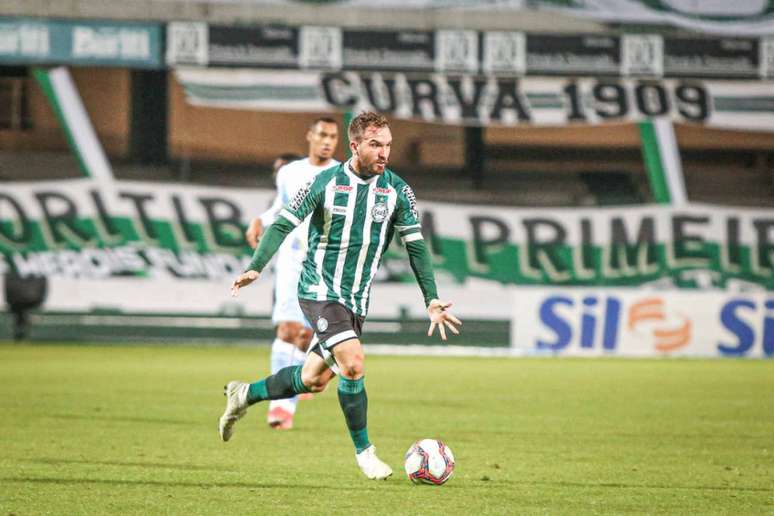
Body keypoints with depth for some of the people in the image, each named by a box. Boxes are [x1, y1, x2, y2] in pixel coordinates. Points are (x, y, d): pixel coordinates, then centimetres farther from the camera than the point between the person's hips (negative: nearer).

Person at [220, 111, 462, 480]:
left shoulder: (397, 191, 0)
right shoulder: (325, 183, -8)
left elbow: (415, 246, 5)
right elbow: (283, 224, -4)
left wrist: (432, 301, -1)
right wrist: (256, 267, -18)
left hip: (356, 299, 5)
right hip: (319, 291, -5)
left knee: (313, 380, 8)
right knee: (353, 364, -21)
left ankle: (245, 395, 33)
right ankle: (363, 451, -6)